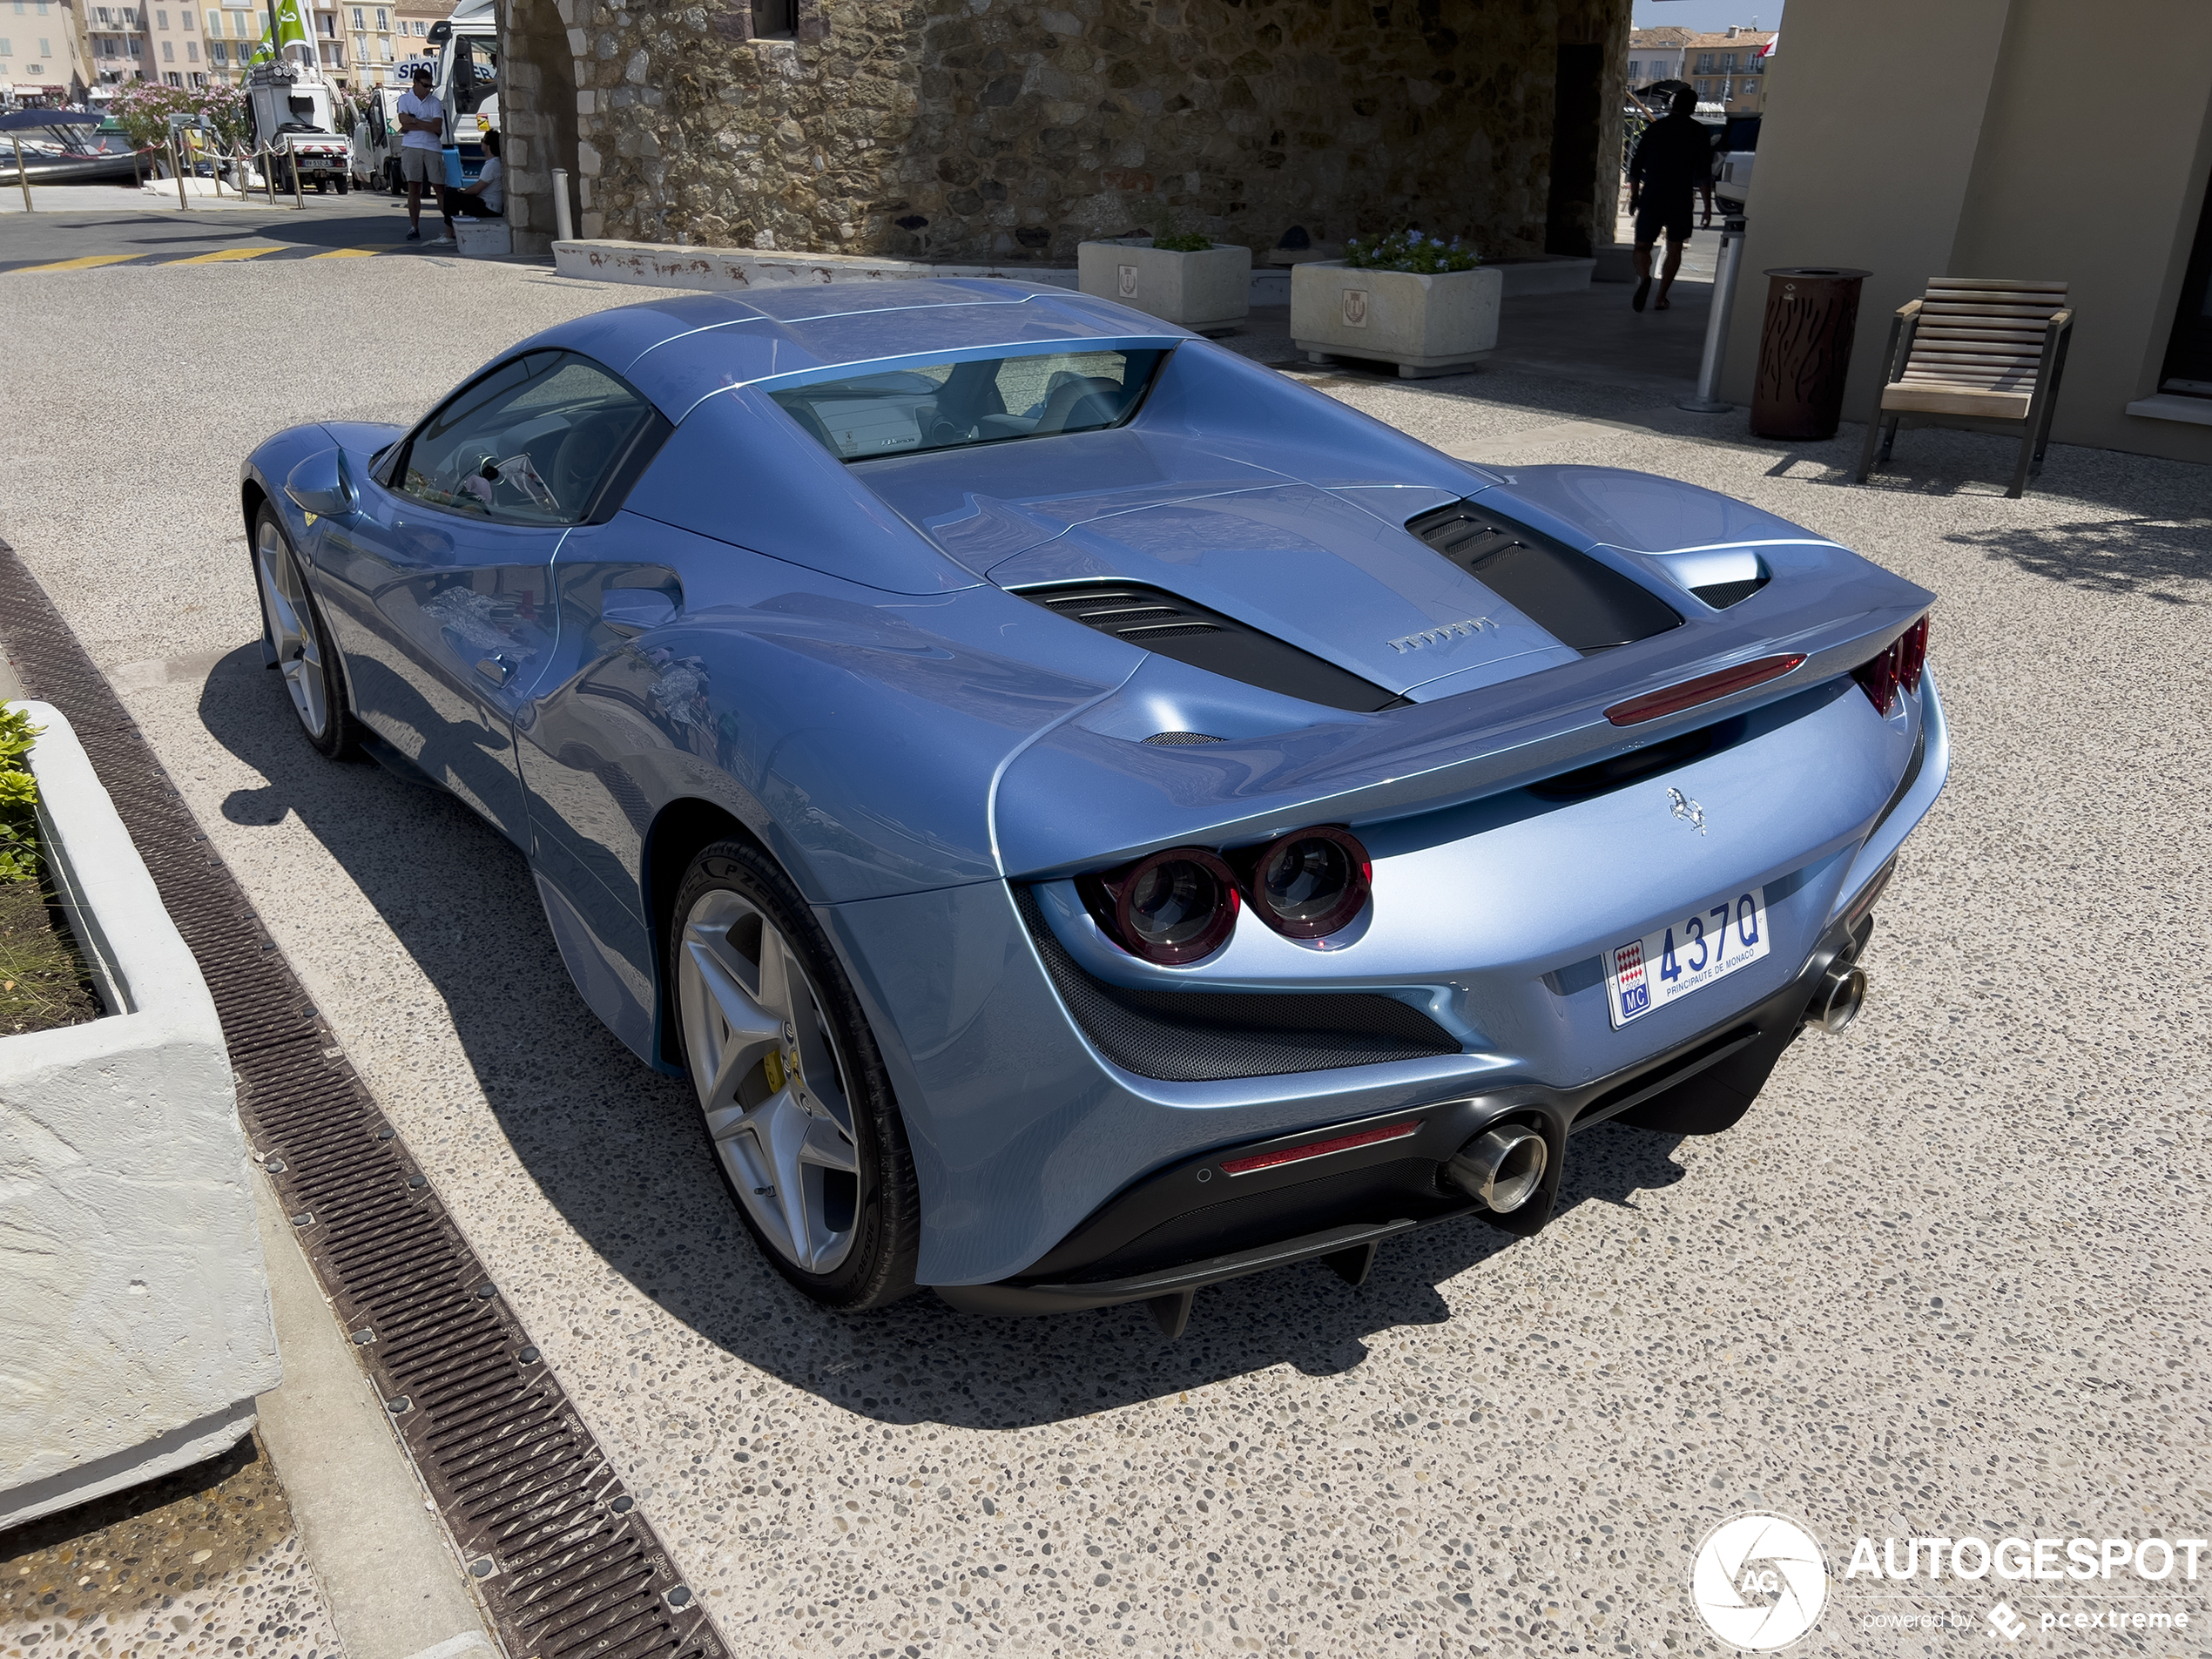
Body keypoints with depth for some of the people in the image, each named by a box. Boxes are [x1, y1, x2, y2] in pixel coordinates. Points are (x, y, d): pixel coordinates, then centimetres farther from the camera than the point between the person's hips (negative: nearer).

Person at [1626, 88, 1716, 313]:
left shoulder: (1655, 128, 7)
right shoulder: (1699, 133, 0)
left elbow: (1636, 167, 8)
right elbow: (1703, 173, -5)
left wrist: (1634, 196, 17)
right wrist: (1708, 205, -1)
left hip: (1651, 199, 1)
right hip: (1680, 201, -1)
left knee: (1642, 246, 4)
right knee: (1674, 249, 14)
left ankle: (1644, 278, -28)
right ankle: (1661, 297, 9)